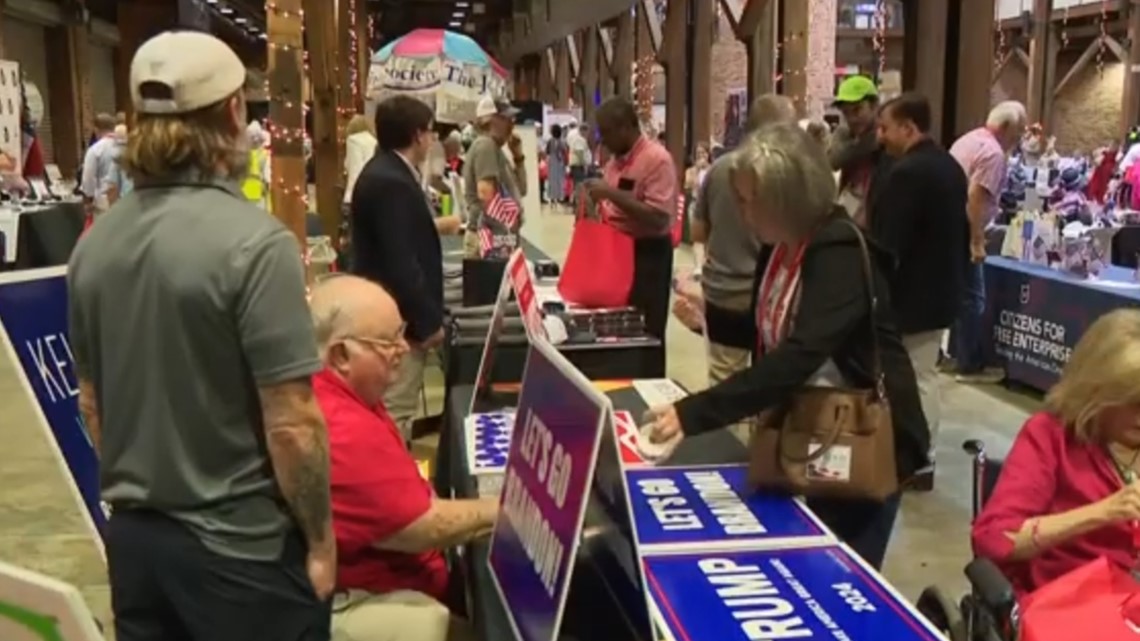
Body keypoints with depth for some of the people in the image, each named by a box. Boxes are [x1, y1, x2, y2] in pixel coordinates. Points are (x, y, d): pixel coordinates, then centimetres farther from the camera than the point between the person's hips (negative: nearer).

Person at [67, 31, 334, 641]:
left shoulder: (93, 244, 1)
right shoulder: (254, 242, -20)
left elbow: (90, 402, 10)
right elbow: (291, 424, -20)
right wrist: (321, 540, -8)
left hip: (134, 536, 6)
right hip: (241, 546, -6)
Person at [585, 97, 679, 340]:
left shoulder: (657, 159, -17)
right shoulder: (616, 159, 9)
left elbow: (658, 218, -25)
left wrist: (612, 193, -26)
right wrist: (597, 198, 3)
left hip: (647, 254, -8)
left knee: (645, 334, -1)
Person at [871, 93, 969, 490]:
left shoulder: (907, 173, -21)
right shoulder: (950, 167, 10)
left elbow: (887, 245, -22)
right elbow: (960, 233, 17)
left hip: (909, 297, -9)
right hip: (940, 293, 10)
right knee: (925, 378, 14)